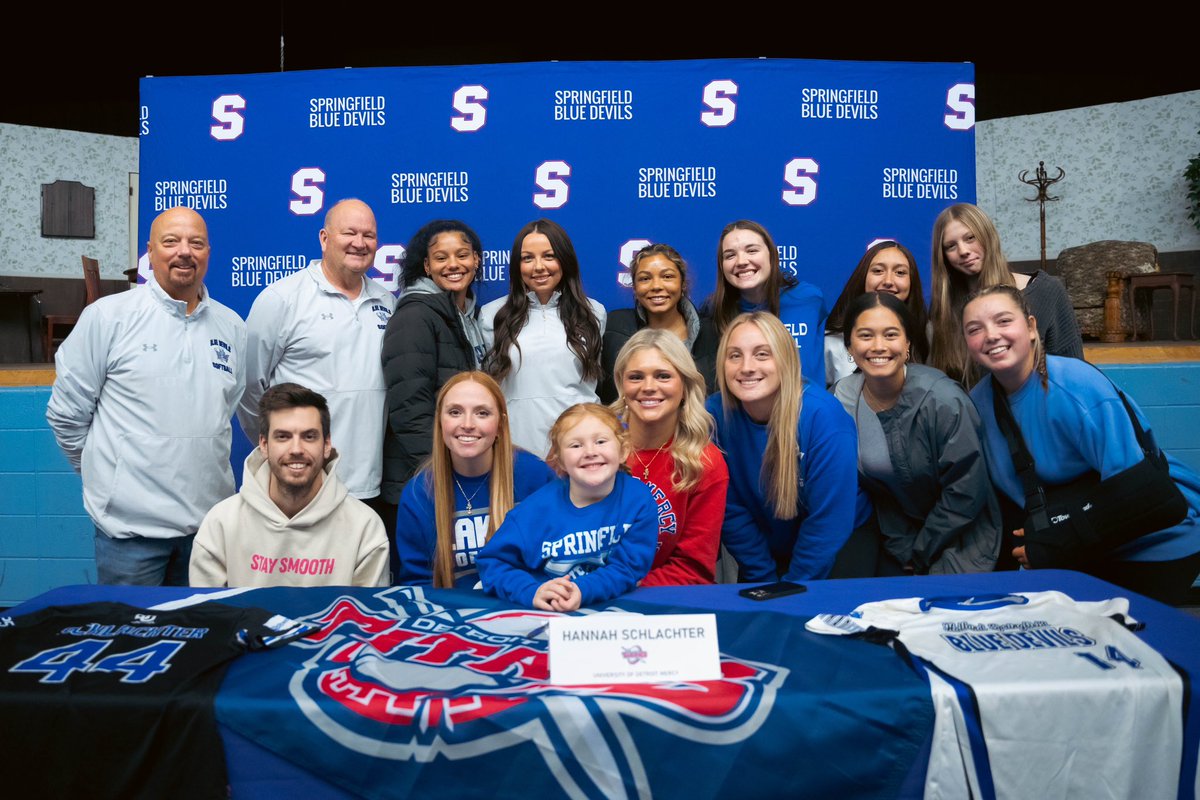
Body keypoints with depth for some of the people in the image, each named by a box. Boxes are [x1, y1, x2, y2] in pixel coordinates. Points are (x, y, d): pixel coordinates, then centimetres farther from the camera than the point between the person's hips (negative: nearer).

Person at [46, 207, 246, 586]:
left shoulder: (232, 327, 6)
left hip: (211, 520, 4)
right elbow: (66, 413, 0)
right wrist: (107, 475, 7)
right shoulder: (108, 316, -6)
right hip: (131, 523, -4)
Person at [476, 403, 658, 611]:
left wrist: (582, 591, -26)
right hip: (543, 617, 0)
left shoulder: (639, 500, -8)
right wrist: (531, 592, -24)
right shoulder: (539, 508, -9)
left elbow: (629, 566, -8)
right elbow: (492, 561, -6)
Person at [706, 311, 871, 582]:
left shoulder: (824, 416, -26)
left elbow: (830, 520, -21)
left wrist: (792, 590, -16)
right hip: (767, 547, 2)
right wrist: (765, 580, -10)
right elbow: (729, 509, -10)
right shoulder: (717, 414, -17)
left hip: (844, 543, -2)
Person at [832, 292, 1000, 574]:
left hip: (958, 538, -3)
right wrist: (901, 547, -7)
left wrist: (920, 553, -9)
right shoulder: (840, 400, -12)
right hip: (897, 537, 3)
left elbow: (965, 491, -17)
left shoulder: (943, 400, -23)